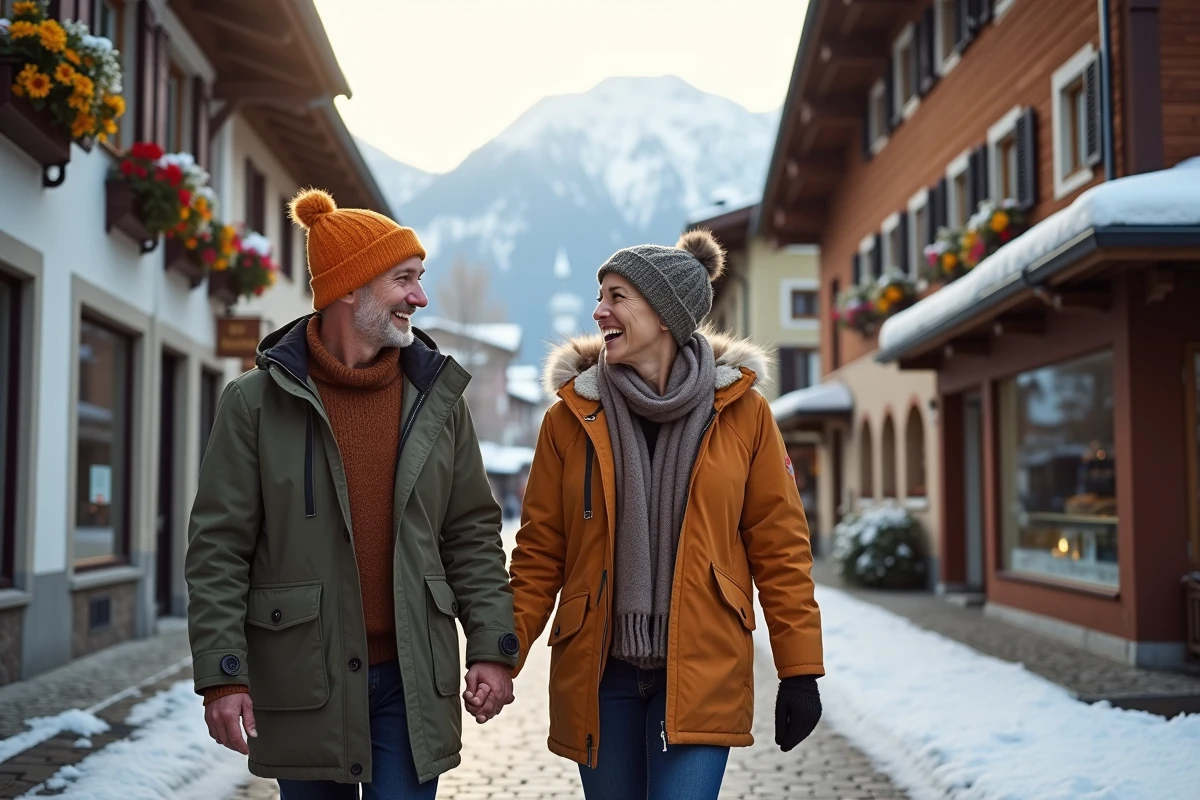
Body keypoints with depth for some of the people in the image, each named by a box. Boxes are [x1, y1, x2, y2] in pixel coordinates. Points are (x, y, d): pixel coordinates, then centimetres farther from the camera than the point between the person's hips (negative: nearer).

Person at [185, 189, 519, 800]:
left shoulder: (438, 399, 6)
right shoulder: (257, 401, -2)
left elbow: (473, 534, 8)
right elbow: (218, 549, -3)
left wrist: (492, 647, 0)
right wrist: (222, 675, -9)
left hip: (413, 683, 2)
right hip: (303, 684, -1)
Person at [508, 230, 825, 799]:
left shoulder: (742, 411, -1)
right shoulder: (571, 416, 1)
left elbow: (779, 545, 1)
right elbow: (539, 551, 2)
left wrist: (799, 671, -1)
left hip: (703, 671, -2)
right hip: (598, 670, 2)